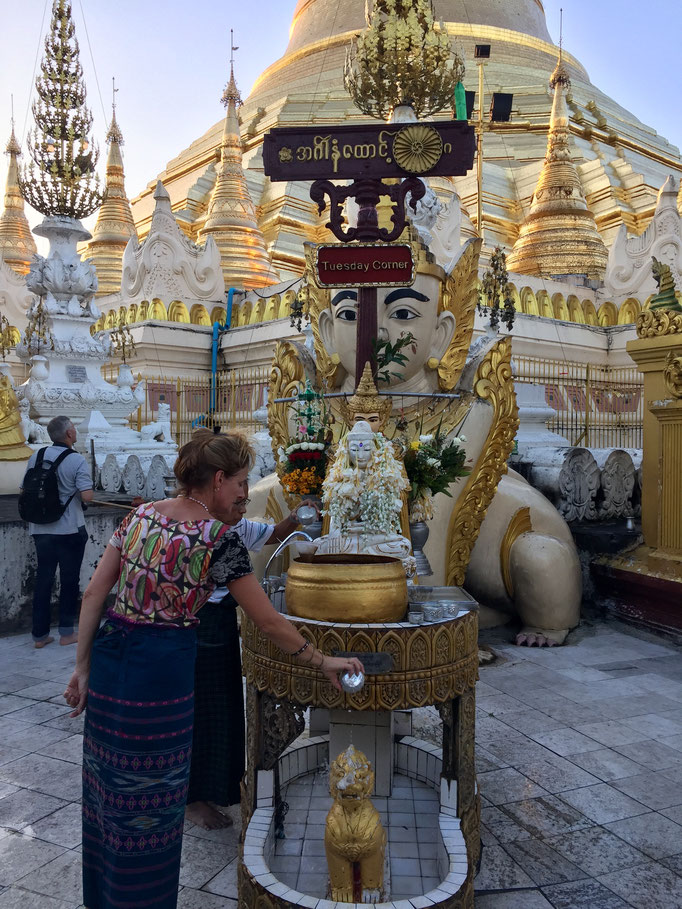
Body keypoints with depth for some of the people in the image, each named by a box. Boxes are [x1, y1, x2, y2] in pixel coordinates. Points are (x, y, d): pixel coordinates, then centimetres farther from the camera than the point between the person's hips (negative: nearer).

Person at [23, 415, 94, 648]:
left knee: (43, 579, 12)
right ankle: (66, 632, 16)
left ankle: (40, 635, 18)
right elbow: (87, 496, -20)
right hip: (70, 530, -5)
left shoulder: (36, 457, 3)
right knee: (69, 580, 8)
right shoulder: (77, 460, -13)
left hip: (40, 530, 5)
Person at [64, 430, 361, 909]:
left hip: (109, 658, 7)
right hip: (161, 671, -7)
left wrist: (83, 667, 10)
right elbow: (270, 621, -10)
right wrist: (323, 660, 3)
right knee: (148, 803, 12)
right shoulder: (220, 538, -14)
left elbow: (94, 594, 4)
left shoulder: (141, 514, 4)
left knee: (108, 793, 24)